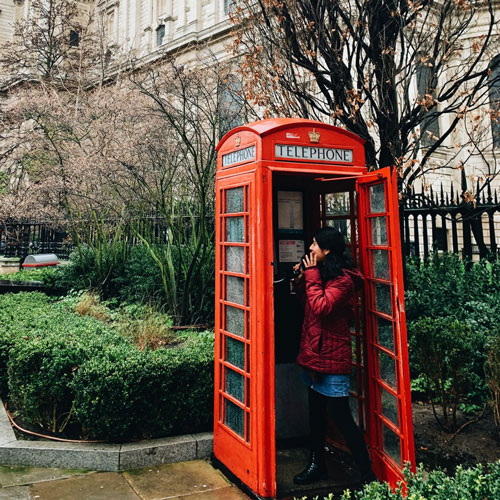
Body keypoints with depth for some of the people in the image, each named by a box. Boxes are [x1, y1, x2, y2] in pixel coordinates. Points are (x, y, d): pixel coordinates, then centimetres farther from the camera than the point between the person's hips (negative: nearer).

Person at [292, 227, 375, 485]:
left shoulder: (342, 279, -17)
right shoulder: (322, 273, 12)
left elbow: (321, 307, -28)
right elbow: (307, 302, 19)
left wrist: (311, 276, -19)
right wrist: (302, 279, 3)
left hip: (332, 358, -9)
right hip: (314, 354, 9)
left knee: (341, 416, -1)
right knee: (316, 412, 19)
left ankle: (367, 474, 16)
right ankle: (317, 464, 35)